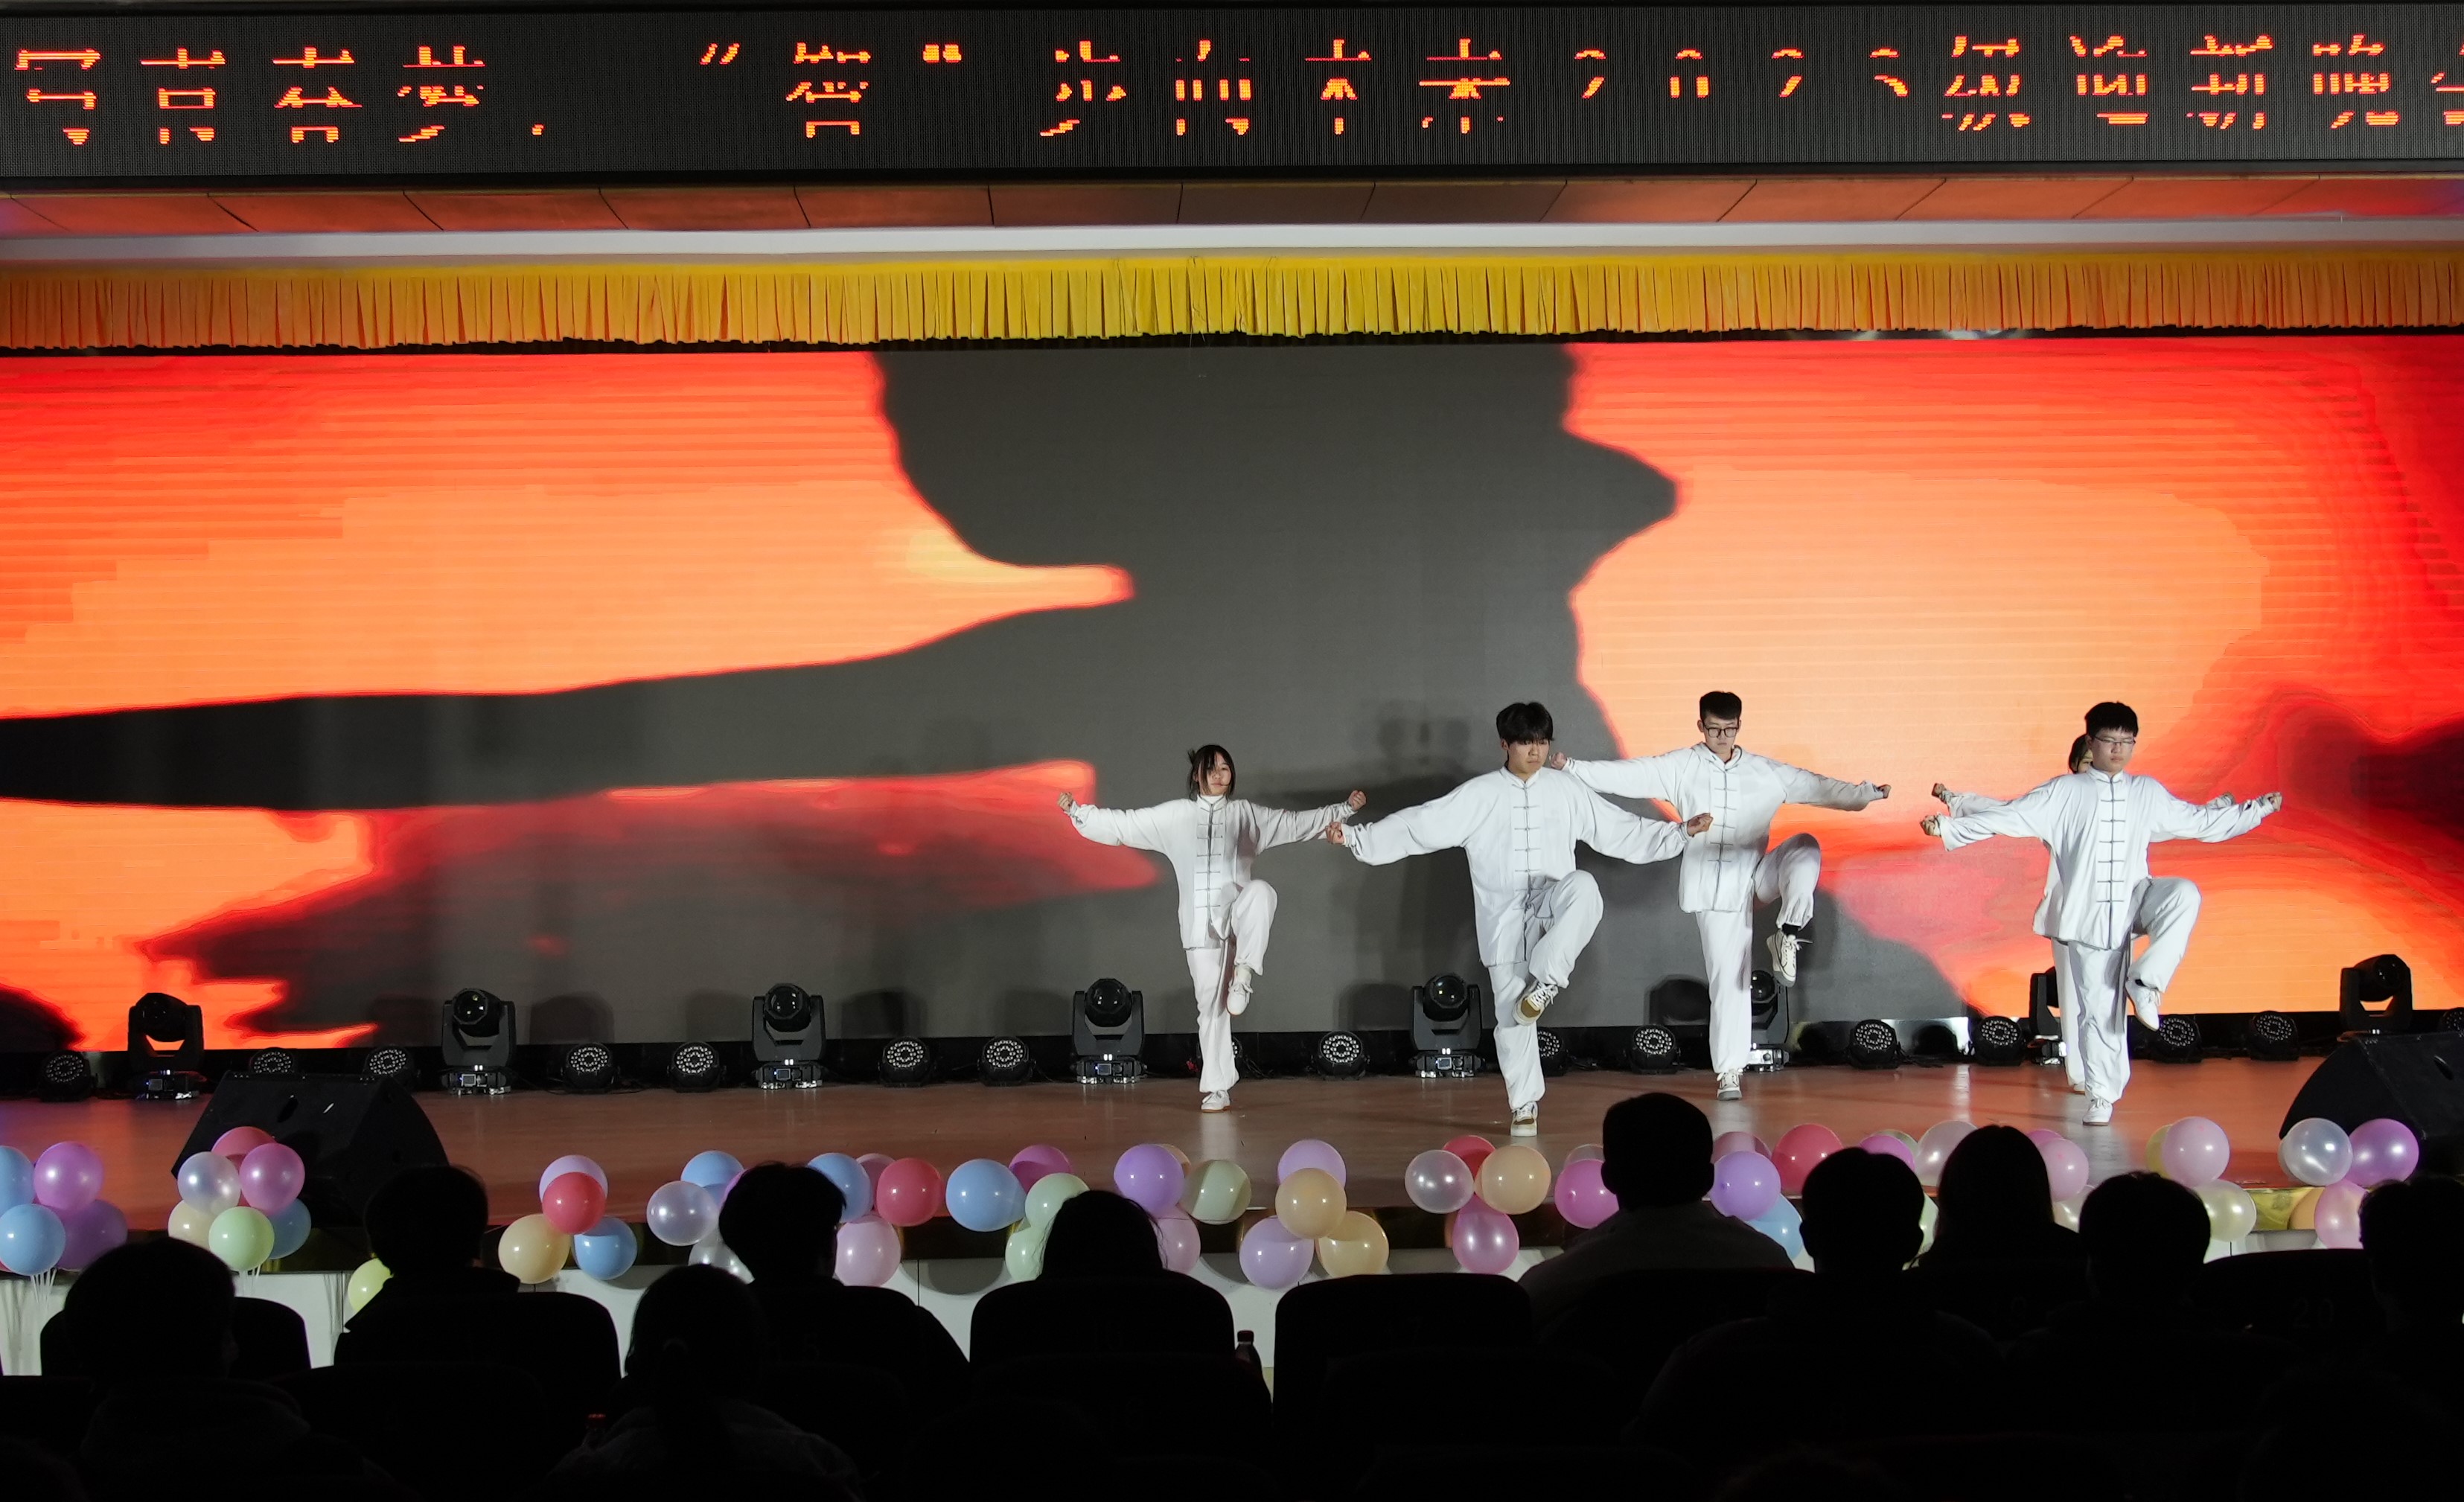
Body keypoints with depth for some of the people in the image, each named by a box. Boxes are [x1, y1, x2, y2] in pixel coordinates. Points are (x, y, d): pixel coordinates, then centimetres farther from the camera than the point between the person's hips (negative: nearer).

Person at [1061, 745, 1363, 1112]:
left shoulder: (1247, 813, 10)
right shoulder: (1175, 816, 8)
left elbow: (1296, 824, 11)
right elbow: (1123, 824, 9)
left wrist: (1345, 809, 6)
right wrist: (1078, 812, 1)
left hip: (1238, 914, -1)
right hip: (1201, 922, 1)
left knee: (1260, 891, -36)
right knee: (1211, 1003, -1)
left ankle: (1243, 974, -27)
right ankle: (1217, 1087, 7)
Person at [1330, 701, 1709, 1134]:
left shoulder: (1567, 790, 5)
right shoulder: (1478, 795, 0)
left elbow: (1622, 831, 11)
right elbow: (1419, 826, -3)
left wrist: (1681, 832, 5)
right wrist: (1355, 838, -12)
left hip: (1552, 904, 0)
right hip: (1504, 916, 0)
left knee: (1583, 887, -34)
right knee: (1512, 1009, -2)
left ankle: (1546, 981, -24)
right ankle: (1525, 1103, 14)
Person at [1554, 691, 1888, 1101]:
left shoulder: (1767, 773, 7)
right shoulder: (1680, 767, 0)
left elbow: (1816, 786, 5)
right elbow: (1630, 775, -7)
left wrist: (1867, 793, -6)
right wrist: (1572, 770, -17)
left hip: (1754, 878, 2)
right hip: (1713, 887, -2)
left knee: (1806, 848, -23)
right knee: (1728, 980, -3)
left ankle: (1789, 936, -16)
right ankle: (1730, 1070, 5)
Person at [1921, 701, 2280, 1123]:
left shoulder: (2148, 794, 10)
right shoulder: (2064, 793, -1)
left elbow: (2202, 821, 20)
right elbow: (2009, 817, -7)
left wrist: (2258, 809, 19)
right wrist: (1948, 827, -15)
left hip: (2132, 903, 2)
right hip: (2086, 916, -2)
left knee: (2184, 894, -28)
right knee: (2098, 1011, -1)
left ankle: (2146, 980, -18)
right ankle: (2102, 1095, 13)